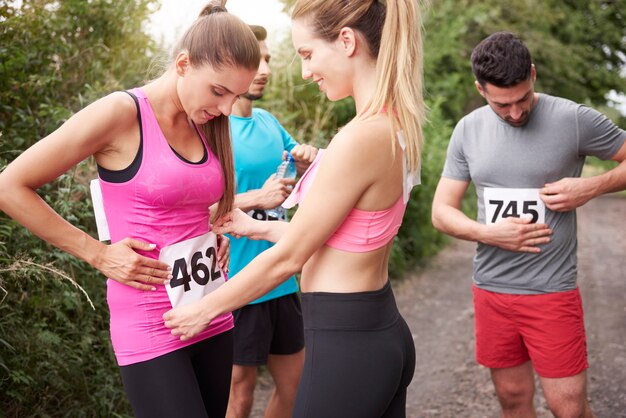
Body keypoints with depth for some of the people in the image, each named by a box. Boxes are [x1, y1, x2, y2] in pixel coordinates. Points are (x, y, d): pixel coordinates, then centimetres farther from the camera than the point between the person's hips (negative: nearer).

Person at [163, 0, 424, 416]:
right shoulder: (395, 124, 4)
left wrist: (203, 310, -3)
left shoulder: (359, 137, -23)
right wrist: (257, 227, 21)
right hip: (383, 335, 9)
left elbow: (288, 257, -16)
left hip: (345, 345, -8)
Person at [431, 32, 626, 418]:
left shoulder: (574, 120, -9)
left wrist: (591, 187, -16)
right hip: (490, 290, 3)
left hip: (551, 292, -3)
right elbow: (442, 211, 3)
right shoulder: (469, 130, 2)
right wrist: (490, 233, -14)